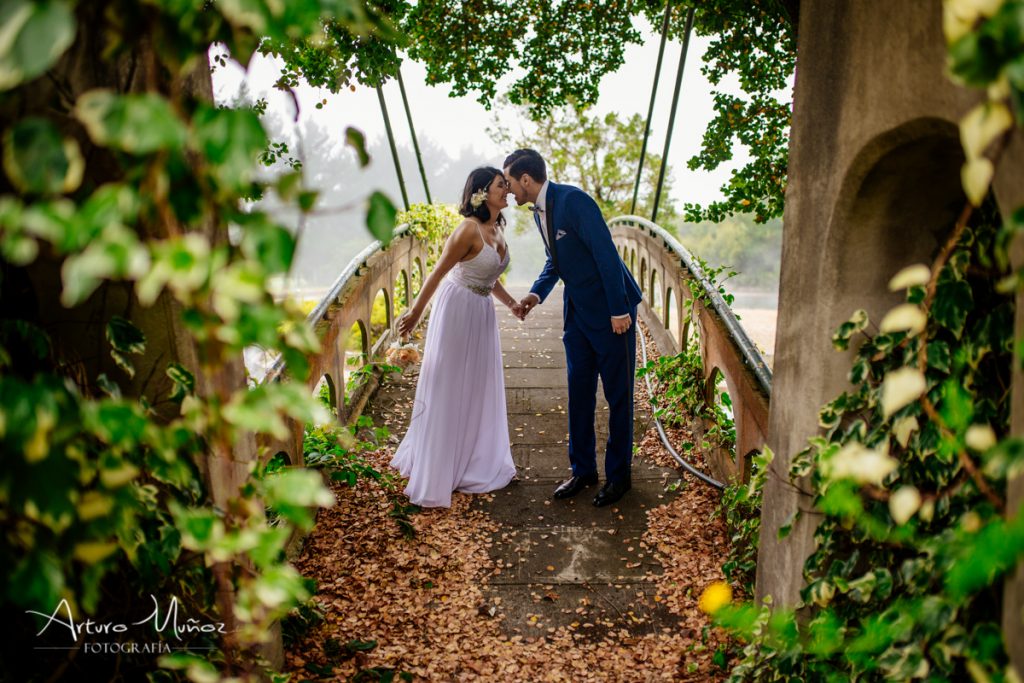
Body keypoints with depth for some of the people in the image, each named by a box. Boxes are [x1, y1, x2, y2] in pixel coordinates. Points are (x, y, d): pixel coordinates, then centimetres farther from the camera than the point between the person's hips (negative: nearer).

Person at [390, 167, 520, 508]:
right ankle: (433, 474, 13)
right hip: (457, 310, -8)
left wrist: (512, 303, 10)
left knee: (479, 389, 15)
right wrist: (415, 313, -12)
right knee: (447, 390, 1)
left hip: (482, 314, 9)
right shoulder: (470, 229, -19)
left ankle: (472, 464, 29)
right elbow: (438, 273, -15)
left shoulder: (497, 229, 7)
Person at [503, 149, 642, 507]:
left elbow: (606, 253, -22)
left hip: (611, 309, -8)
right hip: (577, 310, 8)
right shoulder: (539, 211, 6)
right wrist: (536, 293, 2)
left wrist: (619, 311, -22)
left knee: (618, 395, 4)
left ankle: (618, 475, 17)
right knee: (579, 393, 12)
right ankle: (583, 470, 25)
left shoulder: (573, 200, -21)